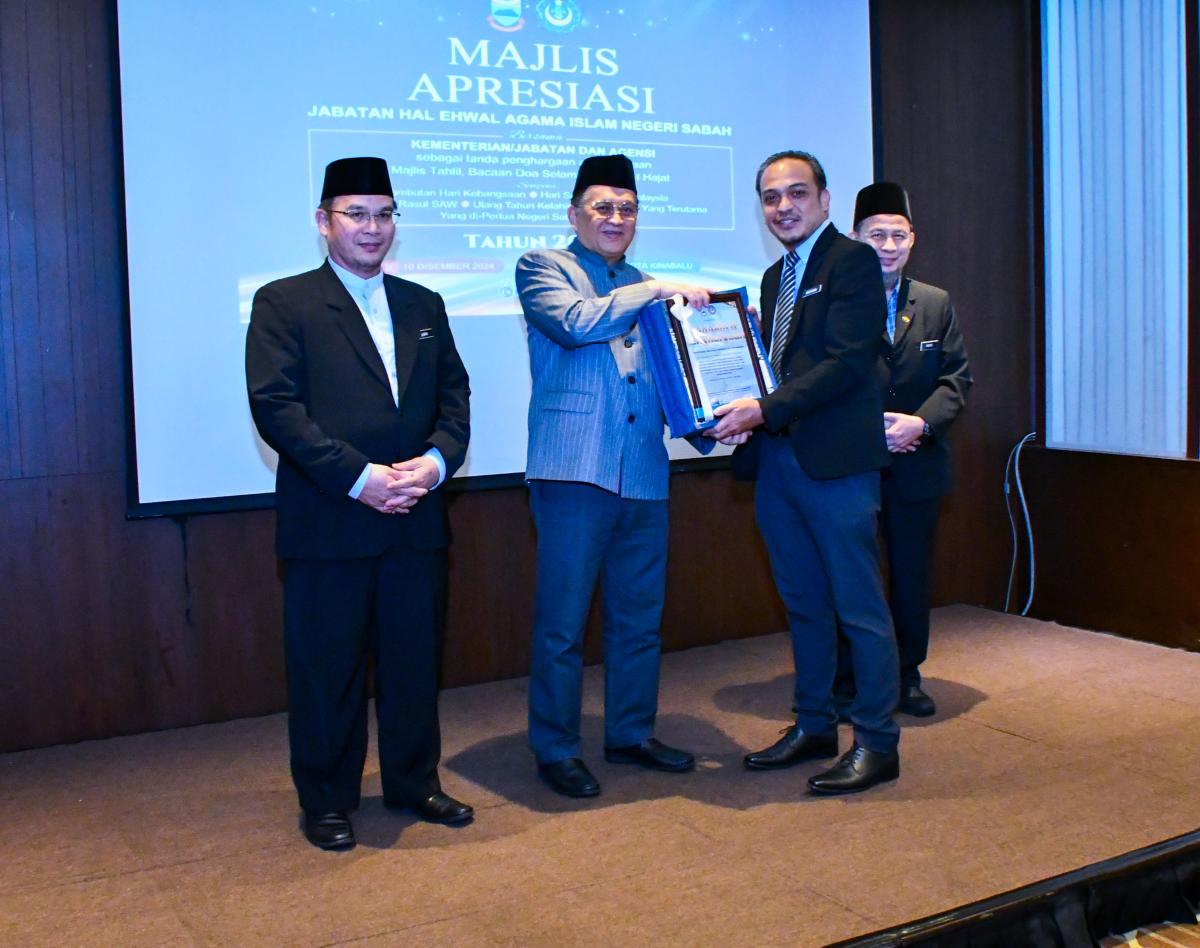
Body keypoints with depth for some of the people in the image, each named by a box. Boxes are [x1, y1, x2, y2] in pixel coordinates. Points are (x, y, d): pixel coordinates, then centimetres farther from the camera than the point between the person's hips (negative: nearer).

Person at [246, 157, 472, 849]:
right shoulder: (284, 304, -1)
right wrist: (357, 476, -18)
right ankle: (327, 801, 20)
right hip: (328, 523, -4)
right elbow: (275, 407, -11)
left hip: (417, 519, 5)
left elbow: (454, 395, 11)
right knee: (328, 668, 5)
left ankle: (415, 782, 29)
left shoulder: (423, 305, 15)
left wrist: (438, 459, -9)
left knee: (416, 658, 13)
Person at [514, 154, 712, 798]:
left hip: (645, 475, 6)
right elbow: (575, 322, -15)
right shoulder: (543, 268, 5)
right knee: (563, 623, -1)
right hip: (575, 471, -6)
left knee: (638, 619, 13)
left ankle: (631, 735, 28)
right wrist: (657, 291, -9)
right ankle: (555, 750, 13)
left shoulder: (640, 286, 21)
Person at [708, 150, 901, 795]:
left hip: (835, 458, -8)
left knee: (859, 606, -1)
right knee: (803, 602, 15)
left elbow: (847, 361, -17)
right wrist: (740, 413, 0)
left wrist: (766, 410, -22)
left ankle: (877, 743, 9)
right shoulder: (776, 276, 20)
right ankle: (814, 727, 27)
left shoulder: (852, 261, -6)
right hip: (776, 459, 8)